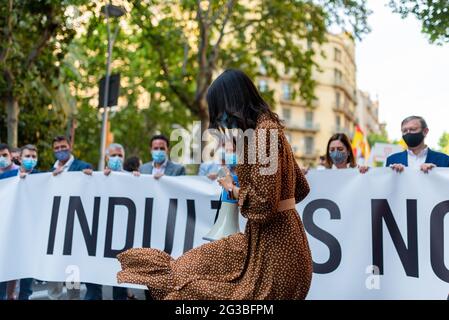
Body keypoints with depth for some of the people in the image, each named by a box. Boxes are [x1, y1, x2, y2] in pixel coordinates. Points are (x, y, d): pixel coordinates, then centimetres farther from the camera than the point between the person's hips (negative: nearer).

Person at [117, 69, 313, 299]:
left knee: (195, 283, -8)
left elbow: (264, 206, -22)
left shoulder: (263, 131, -16)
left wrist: (232, 188, -3)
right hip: (271, 237, 9)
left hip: (273, 243, -9)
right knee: (199, 266, 8)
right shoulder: (267, 127, 12)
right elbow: (301, 188, 20)